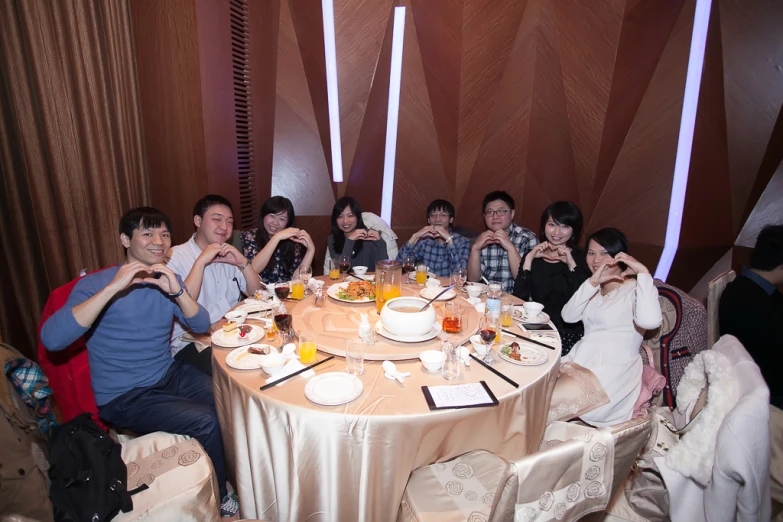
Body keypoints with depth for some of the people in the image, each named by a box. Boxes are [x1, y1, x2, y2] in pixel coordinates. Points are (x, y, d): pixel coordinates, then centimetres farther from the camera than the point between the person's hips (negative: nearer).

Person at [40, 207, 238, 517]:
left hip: (170, 375, 6)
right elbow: (51, 339, -29)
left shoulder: (167, 280, 4)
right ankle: (218, 497, 7)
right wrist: (113, 287, -34)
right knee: (206, 420, -22)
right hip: (124, 397, -5)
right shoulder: (96, 284, -13)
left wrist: (177, 291, -21)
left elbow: (201, 325, -4)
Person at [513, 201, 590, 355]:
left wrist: (571, 263, -16)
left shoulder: (581, 258, 2)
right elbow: (519, 296, -4)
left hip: (567, 332, -2)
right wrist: (529, 259, -8)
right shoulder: (533, 256, 10)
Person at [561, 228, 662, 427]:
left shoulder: (634, 290, -7)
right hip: (580, 360, 7)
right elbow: (568, 316, -2)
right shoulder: (595, 288, 15)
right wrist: (592, 283, -13)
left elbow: (650, 321, -31)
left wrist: (643, 272, -26)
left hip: (613, 371, -6)